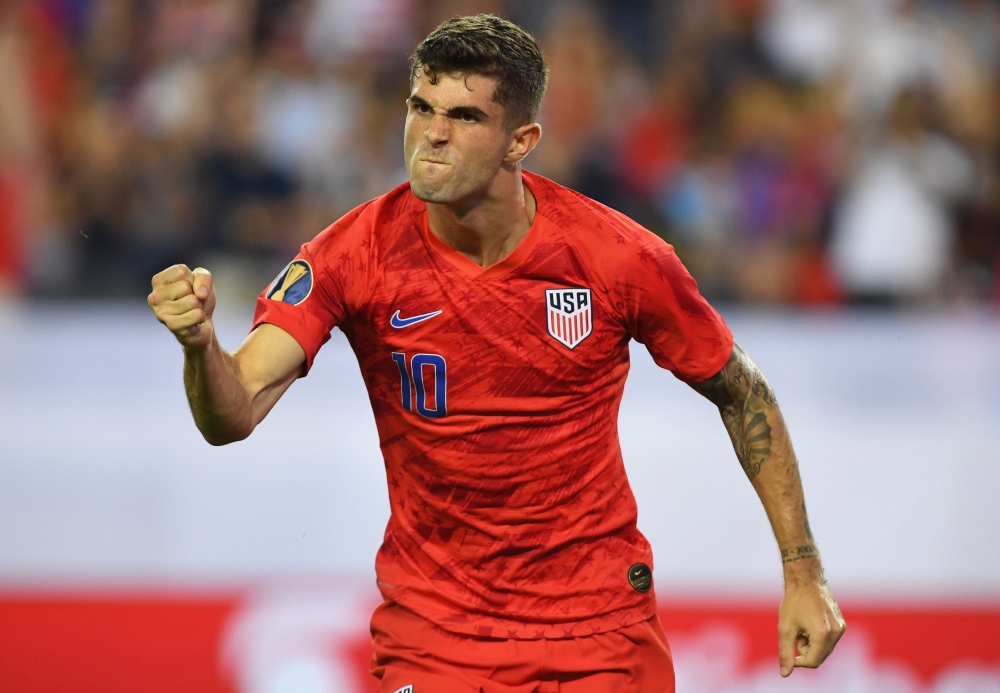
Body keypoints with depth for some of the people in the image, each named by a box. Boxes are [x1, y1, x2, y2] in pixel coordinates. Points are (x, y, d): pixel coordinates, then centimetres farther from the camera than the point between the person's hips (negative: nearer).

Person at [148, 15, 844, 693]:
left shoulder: (620, 259, -14)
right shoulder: (359, 254, -14)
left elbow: (742, 393, 1)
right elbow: (233, 416, -21)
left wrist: (803, 571, -2)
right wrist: (201, 341, -44)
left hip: (600, 619, 0)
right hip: (432, 631, 0)